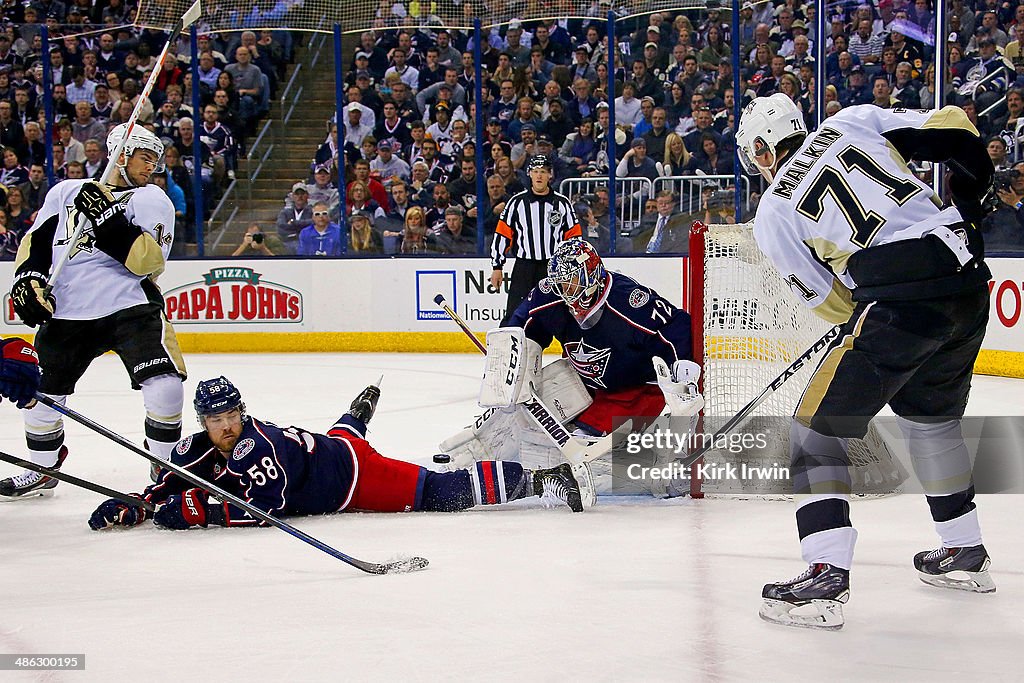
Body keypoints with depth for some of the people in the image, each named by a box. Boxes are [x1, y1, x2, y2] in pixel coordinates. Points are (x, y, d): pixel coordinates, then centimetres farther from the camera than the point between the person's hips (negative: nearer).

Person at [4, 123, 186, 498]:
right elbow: (36, 242, 18)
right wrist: (28, 279, 0)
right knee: (37, 392, 5)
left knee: (163, 384, -21)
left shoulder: (152, 200, 3)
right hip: (67, 312, 3)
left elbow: (146, 261, -12)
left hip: (132, 307, -3)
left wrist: (107, 218, -20)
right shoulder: (66, 192, 14)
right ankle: (43, 470, 29)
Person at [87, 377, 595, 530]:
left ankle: (542, 478, -16)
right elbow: (166, 489, -4)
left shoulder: (256, 445, -34)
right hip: (321, 447, 9)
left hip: (354, 472, -9)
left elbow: (263, 508, -42)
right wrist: (128, 509, -21)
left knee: (440, 494, -19)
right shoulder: (197, 451, -11)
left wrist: (198, 512, -42)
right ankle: (359, 412, 78)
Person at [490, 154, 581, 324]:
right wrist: (497, 267, 1)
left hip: (554, 269, 1)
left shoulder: (562, 203, 5)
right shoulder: (517, 202, 3)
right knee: (514, 317, -6)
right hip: (524, 267, -1)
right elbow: (502, 235, 5)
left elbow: (574, 237, 9)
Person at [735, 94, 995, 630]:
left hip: (900, 299, -6)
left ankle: (827, 575, -10)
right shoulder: (854, 122, 16)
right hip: (969, 282, 7)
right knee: (930, 413, 28)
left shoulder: (773, 213, 6)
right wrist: (966, 208, 24)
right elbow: (954, 130, 11)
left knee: (819, 427, 3)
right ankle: (965, 555, 38)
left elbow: (829, 301, 10)